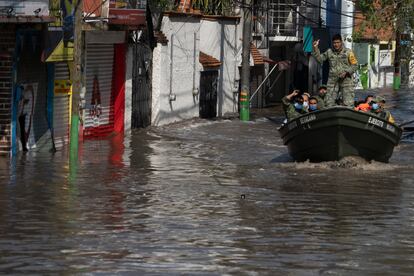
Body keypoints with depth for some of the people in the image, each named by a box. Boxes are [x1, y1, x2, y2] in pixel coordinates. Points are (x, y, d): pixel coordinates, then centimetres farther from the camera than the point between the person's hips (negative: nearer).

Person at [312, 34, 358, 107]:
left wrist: (346, 72, -12)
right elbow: (319, 59, 3)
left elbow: (355, 65, 1)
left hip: (346, 80, -3)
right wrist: (315, 48, -7)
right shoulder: (329, 52, 9)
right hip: (332, 80, 3)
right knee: (329, 103, 1)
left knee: (348, 104, -8)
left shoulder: (348, 52, 0)